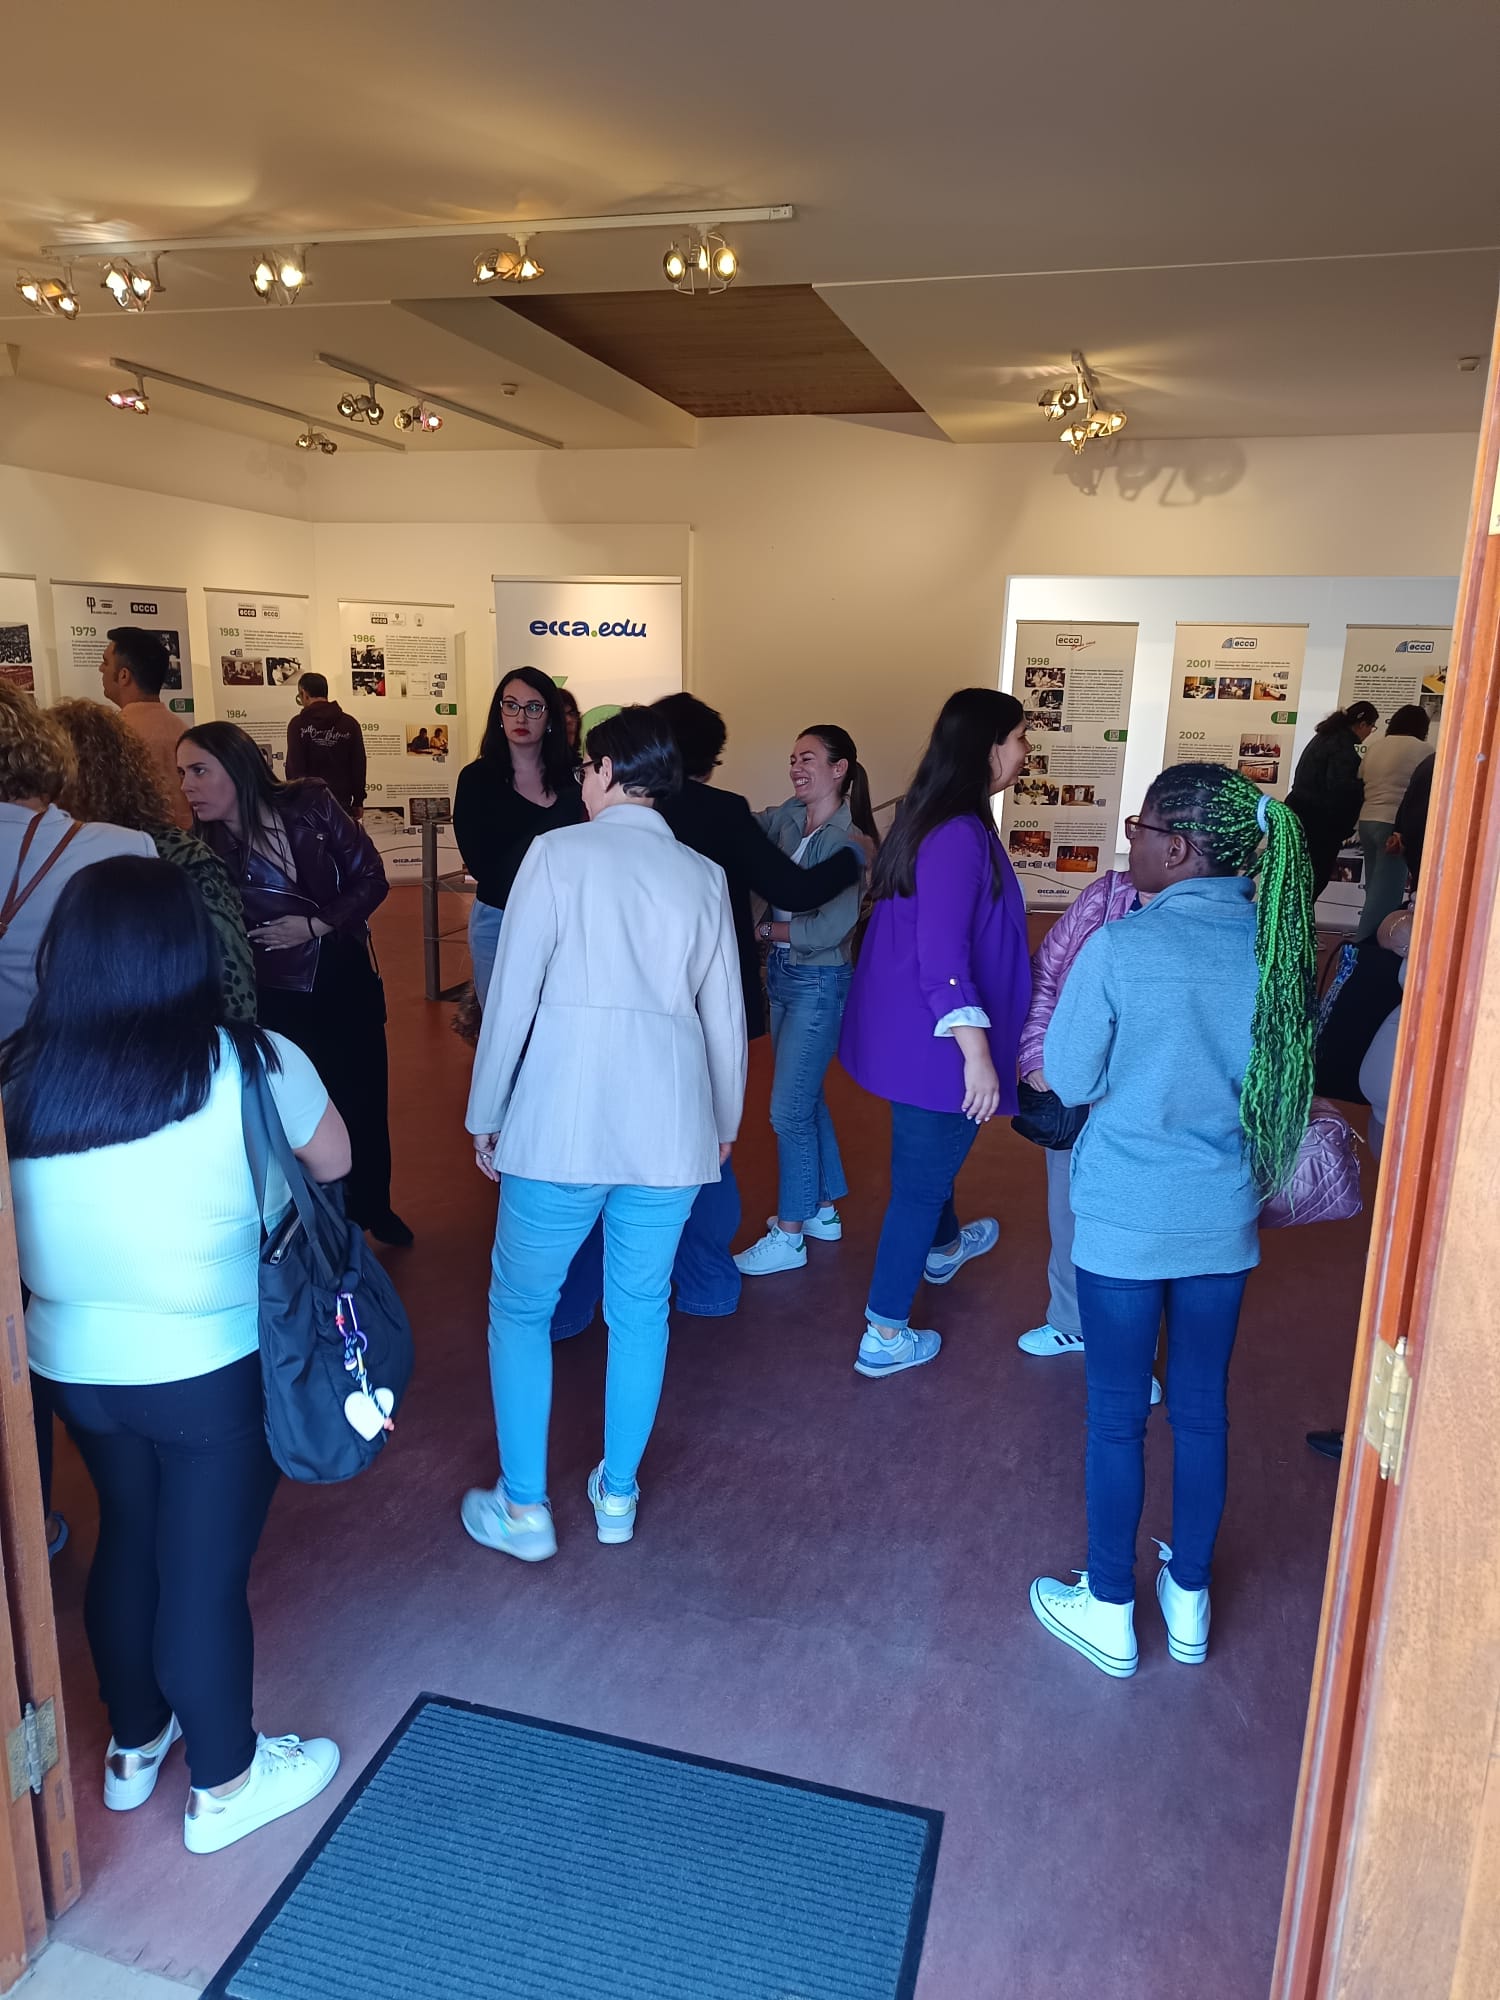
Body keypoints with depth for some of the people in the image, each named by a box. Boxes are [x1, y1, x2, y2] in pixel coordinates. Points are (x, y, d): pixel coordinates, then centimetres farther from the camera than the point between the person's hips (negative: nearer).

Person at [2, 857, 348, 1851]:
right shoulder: (253, 1066, -19)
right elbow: (332, 1162, -2)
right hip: (215, 1371, -4)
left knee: (128, 1542, 24)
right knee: (206, 1572, 11)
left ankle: (133, 1746, 45)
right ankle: (225, 1785, 32)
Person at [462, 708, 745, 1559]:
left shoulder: (559, 853, -4)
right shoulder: (704, 875, 7)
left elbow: (513, 997, -5)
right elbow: (726, 1015, 11)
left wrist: (486, 1115, 5)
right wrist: (725, 1122, 24)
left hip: (561, 1124, -3)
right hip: (671, 1128, 4)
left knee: (521, 1306, 13)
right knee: (641, 1310, 16)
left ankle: (524, 1509, 20)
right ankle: (617, 1494, 30)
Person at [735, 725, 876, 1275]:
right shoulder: (787, 817, 3)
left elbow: (829, 929, -21)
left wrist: (764, 928, -12)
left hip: (819, 983, -7)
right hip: (781, 974, 7)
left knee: (789, 1109, 0)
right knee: (806, 1097, 18)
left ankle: (788, 1237, 14)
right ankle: (822, 1210, 35)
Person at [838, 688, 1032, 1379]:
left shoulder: (930, 819, 7)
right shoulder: (960, 835, -24)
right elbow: (943, 954, -29)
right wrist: (977, 1051, -30)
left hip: (907, 1029, 10)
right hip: (936, 1040, -10)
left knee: (932, 1149, 32)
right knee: (920, 1178, 3)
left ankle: (944, 1247, 59)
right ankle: (884, 1336, 16)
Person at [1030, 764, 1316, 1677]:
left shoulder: (1120, 948, -19)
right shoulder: (1276, 945, -5)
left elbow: (1068, 1081, -9)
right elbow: (1281, 1079, 8)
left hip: (1127, 1220, -4)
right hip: (1225, 1221, 5)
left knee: (1119, 1414, 11)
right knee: (1202, 1406, 18)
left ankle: (1110, 1610, 27)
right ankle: (1189, 1600, 36)